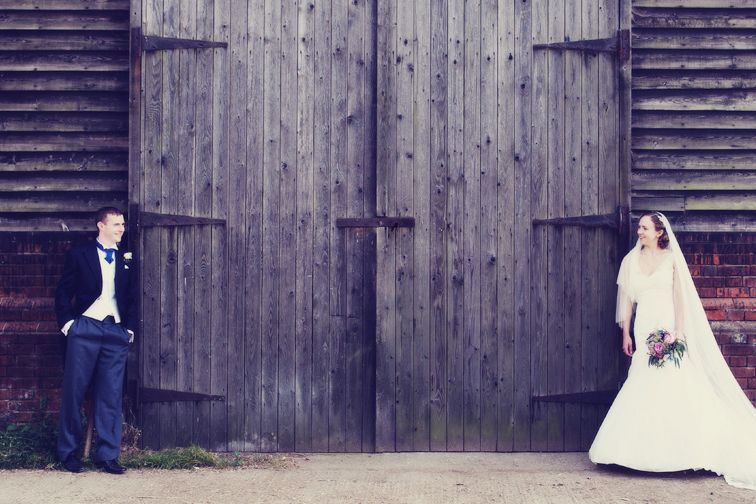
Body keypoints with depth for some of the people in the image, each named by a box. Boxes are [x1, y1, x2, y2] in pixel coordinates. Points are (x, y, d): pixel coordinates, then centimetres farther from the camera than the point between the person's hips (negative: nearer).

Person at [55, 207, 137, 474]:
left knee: (111, 395, 0)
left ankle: (107, 454, 6)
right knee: (74, 391, 1)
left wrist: (130, 328, 6)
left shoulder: (127, 260, 15)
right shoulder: (79, 254, 5)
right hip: (84, 329, -2)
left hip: (116, 332, 3)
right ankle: (68, 451, 12)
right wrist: (67, 323, -5)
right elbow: (63, 292, 5)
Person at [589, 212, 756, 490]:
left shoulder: (671, 258, 3)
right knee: (645, 384, -2)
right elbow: (627, 299, 12)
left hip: (668, 325, -2)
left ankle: (678, 448, -1)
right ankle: (650, 450, 3)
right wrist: (625, 333, 8)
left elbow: (679, 296, -1)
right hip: (644, 328, 3)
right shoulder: (631, 260, 11)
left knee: (673, 381, -7)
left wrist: (679, 330, -11)